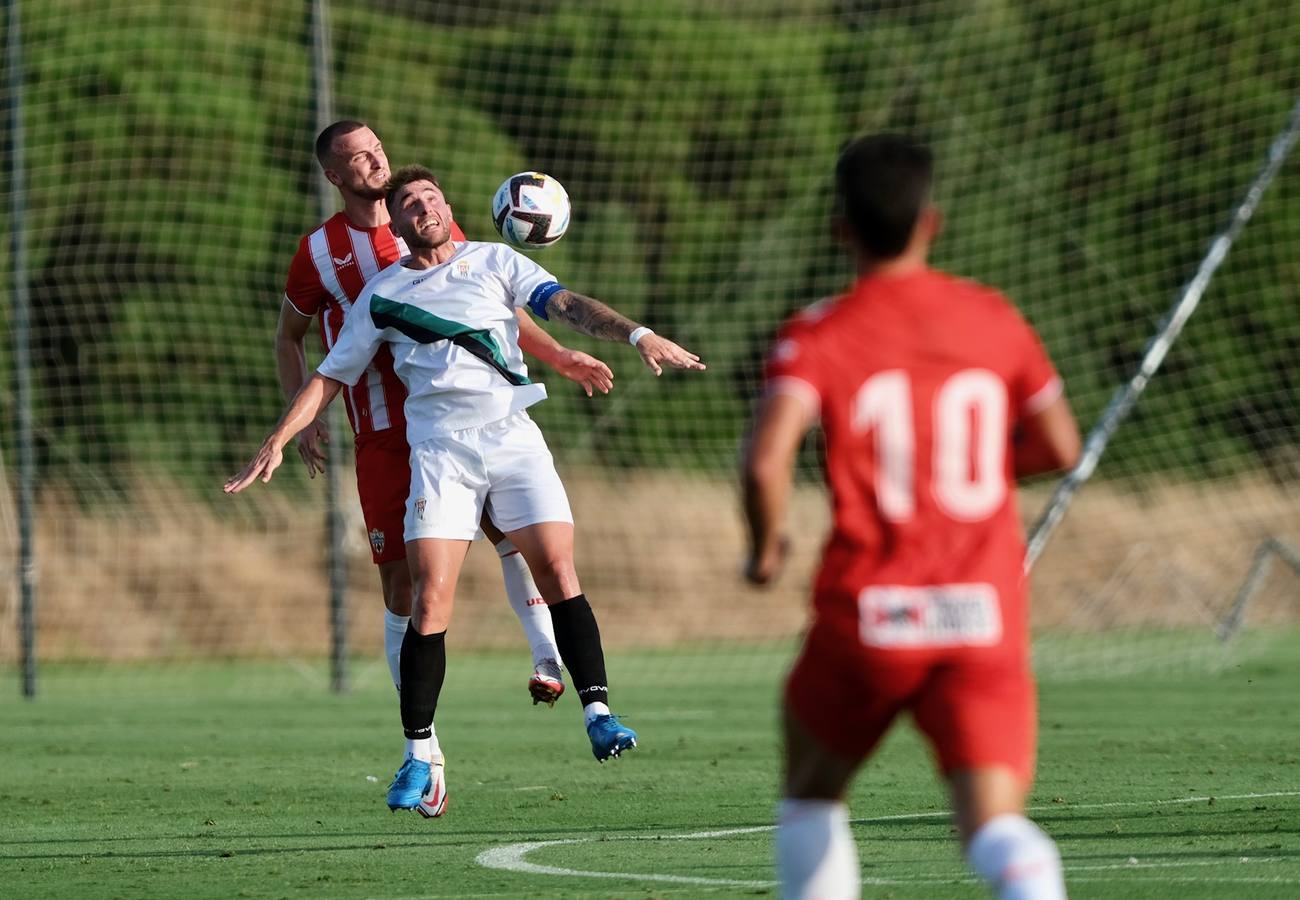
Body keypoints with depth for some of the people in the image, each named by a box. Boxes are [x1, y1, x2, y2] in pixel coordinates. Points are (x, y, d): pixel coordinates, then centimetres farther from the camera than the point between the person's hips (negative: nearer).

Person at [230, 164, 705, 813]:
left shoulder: (494, 262, 12)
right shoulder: (381, 294, 14)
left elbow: (564, 304, 1)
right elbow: (332, 375, 18)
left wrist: (637, 335, -14)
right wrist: (278, 441, 9)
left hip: (513, 435, 0)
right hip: (439, 448, 0)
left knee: (557, 570, -13)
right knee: (431, 599, -10)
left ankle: (597, 713, -9)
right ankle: (418, 756, -4)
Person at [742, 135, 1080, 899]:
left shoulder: (820, 335, -1)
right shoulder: (993, 318, 9)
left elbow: (766, 459, -16)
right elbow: (1060, 447, 17)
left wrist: (765, 545, 3)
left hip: (870, 614, -1)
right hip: (986, 618, 1)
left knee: (812, 787, 24)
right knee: (994, 820, -11)